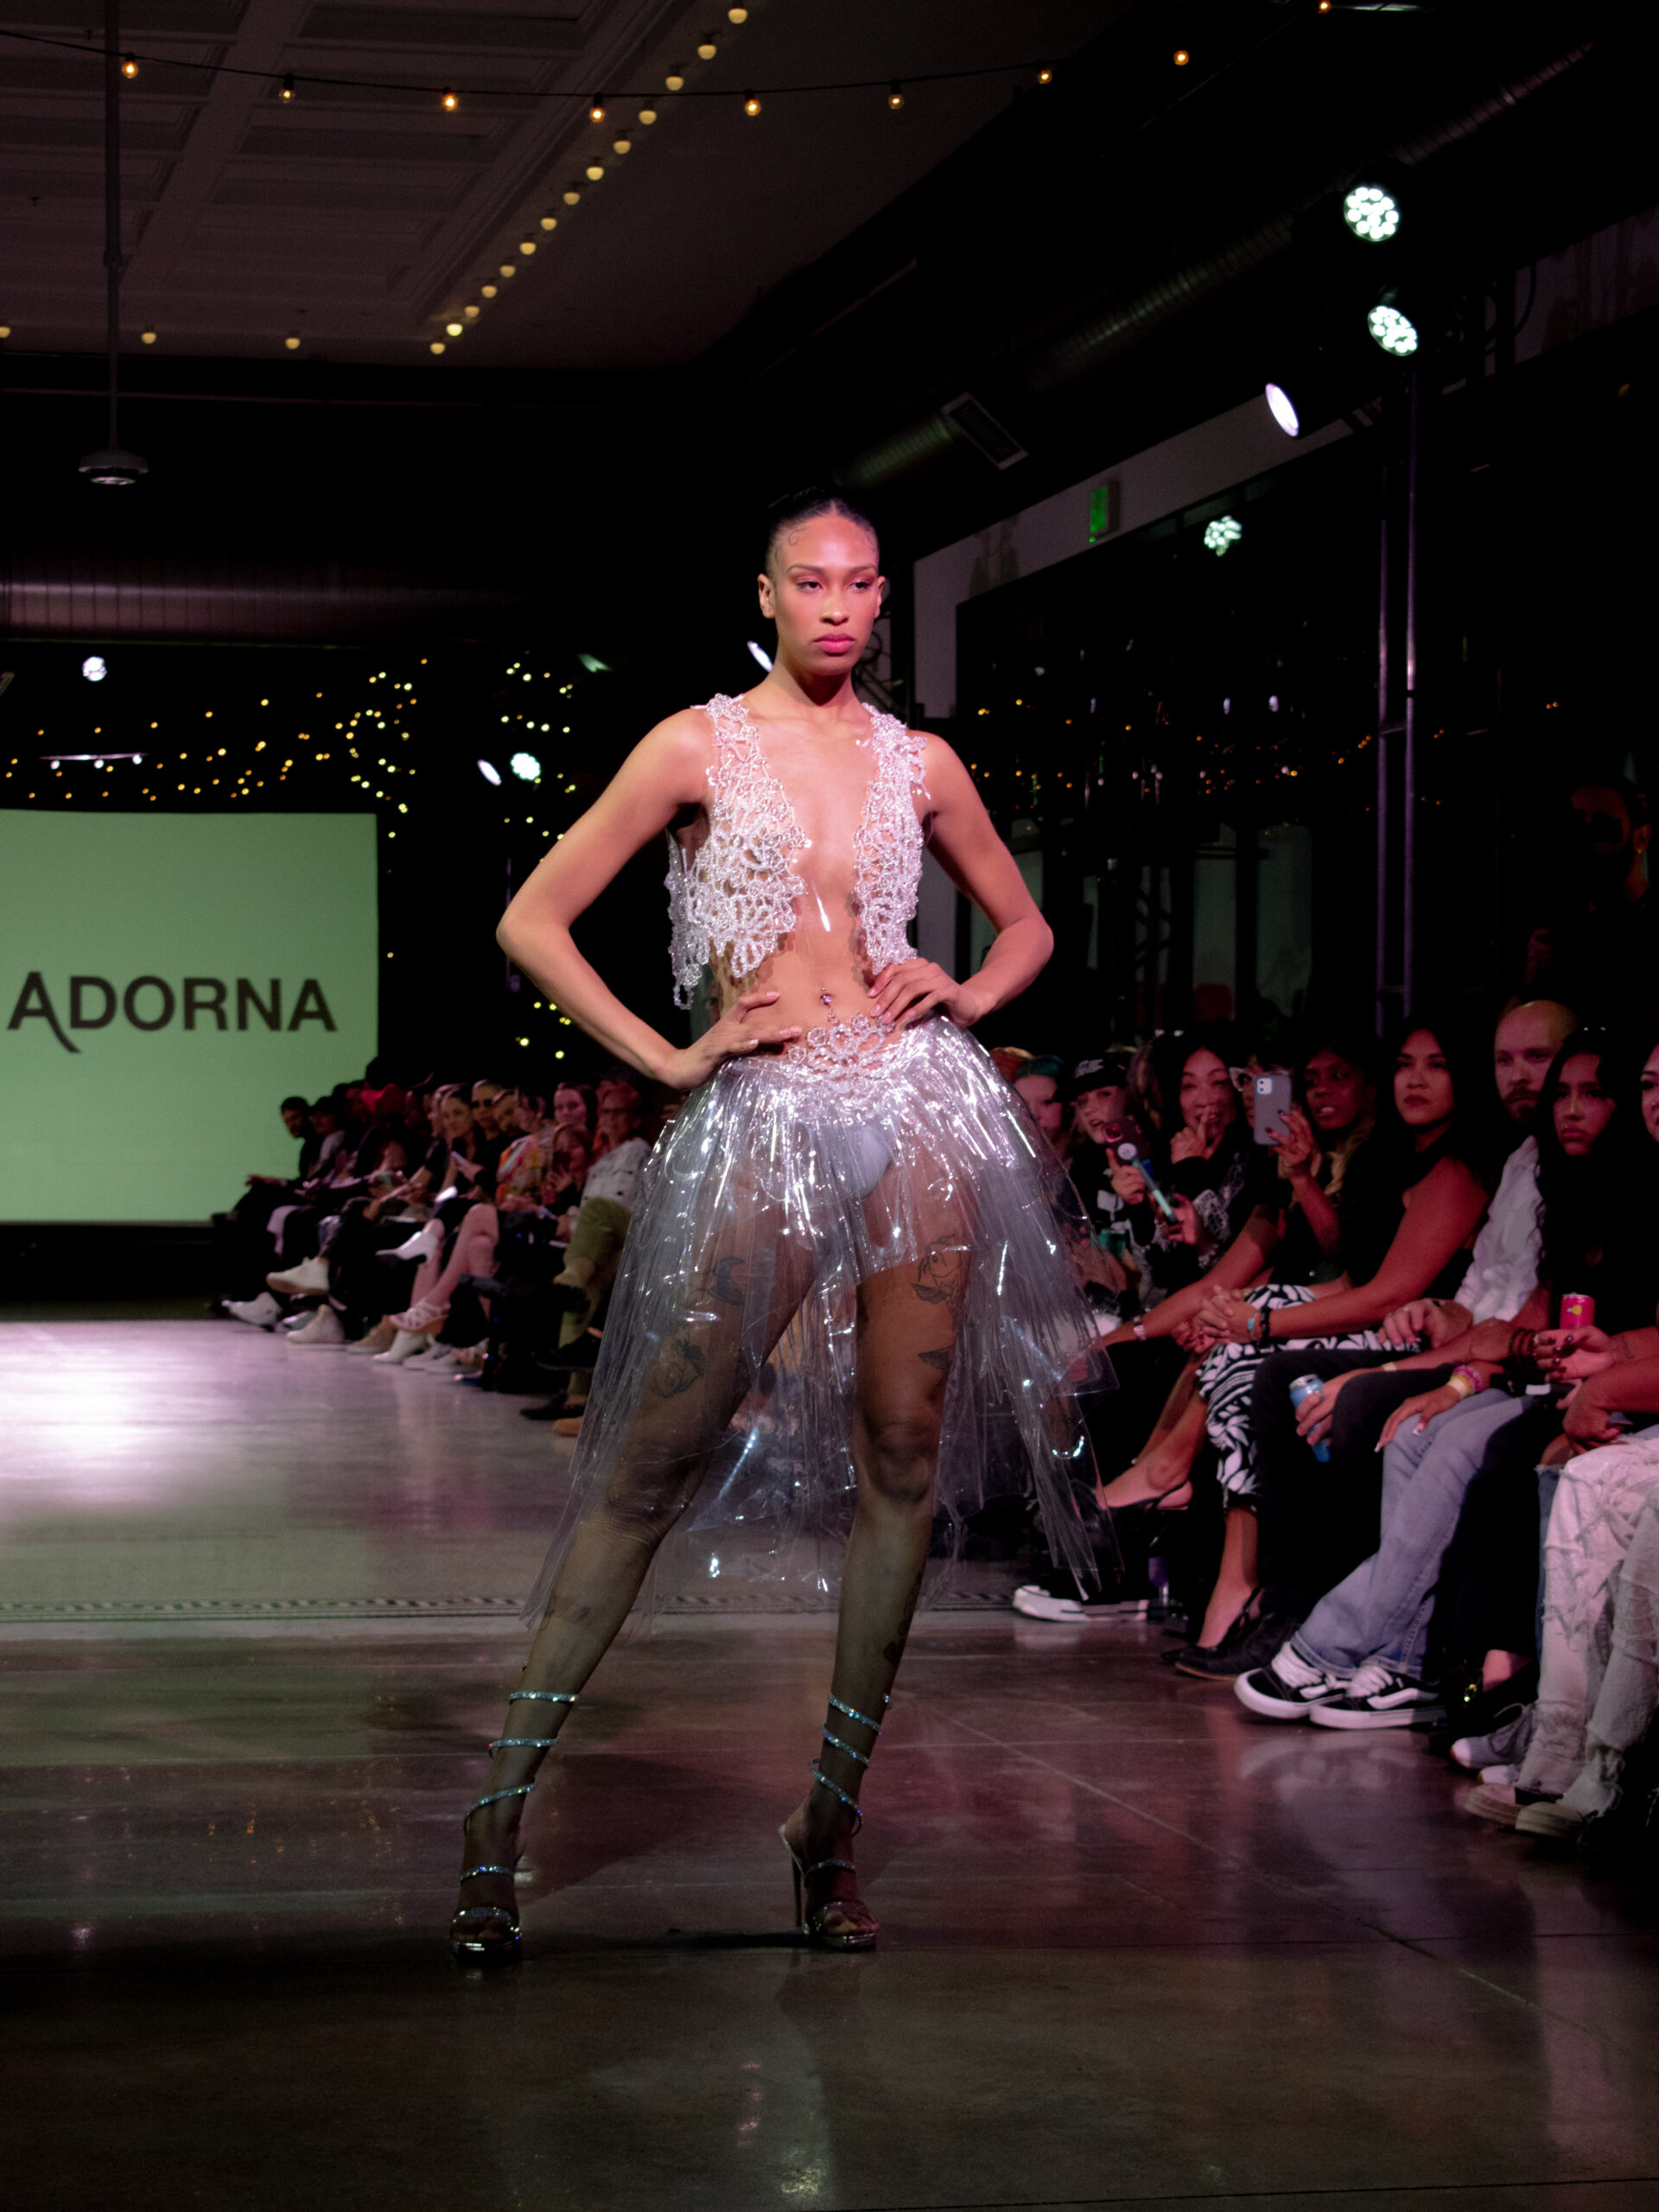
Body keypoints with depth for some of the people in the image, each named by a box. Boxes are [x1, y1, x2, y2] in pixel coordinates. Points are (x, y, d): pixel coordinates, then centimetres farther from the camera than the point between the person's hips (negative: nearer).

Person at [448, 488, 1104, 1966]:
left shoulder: (919, 763, 10)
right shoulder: (699, 746, 1)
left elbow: (1025, 926, 25)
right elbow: (532, 923, 0)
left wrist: (965, 996, 4)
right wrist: (667, 1058, -5)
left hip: (916, 1108, 3)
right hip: (760, 1123, -3)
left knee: (904, 1461, 1)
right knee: (651, 1460, -4)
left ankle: (833, 1822, 9)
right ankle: (505, 1799, 2)